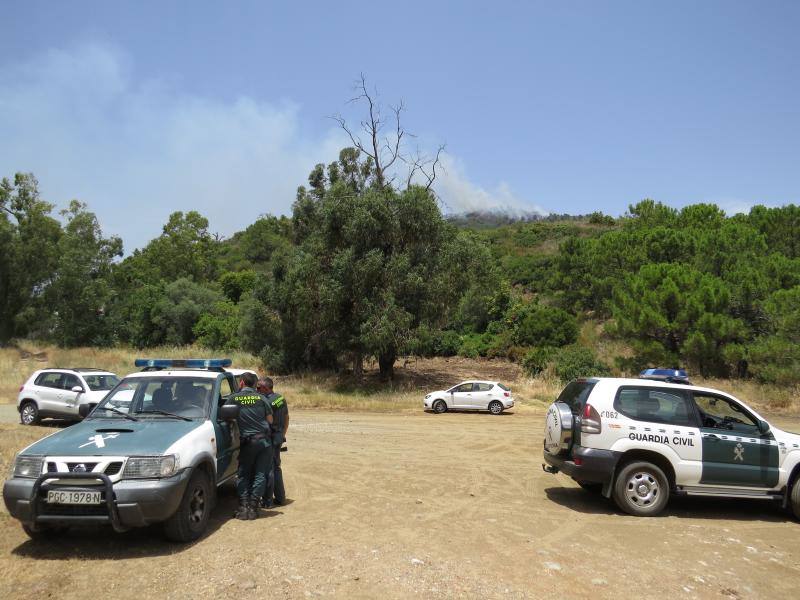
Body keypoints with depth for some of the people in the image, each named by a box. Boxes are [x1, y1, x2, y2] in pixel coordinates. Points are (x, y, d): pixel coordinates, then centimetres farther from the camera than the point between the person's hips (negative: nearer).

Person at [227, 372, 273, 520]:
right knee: (260, 474, 6)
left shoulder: (234, 398, 0)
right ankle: (253, 506, 3)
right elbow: (270, 420, 6)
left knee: (243, 474, 11)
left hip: (247, 442, -1)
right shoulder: (261, 398, 3)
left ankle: (243, 506, 1)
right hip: (264, 440, 1)